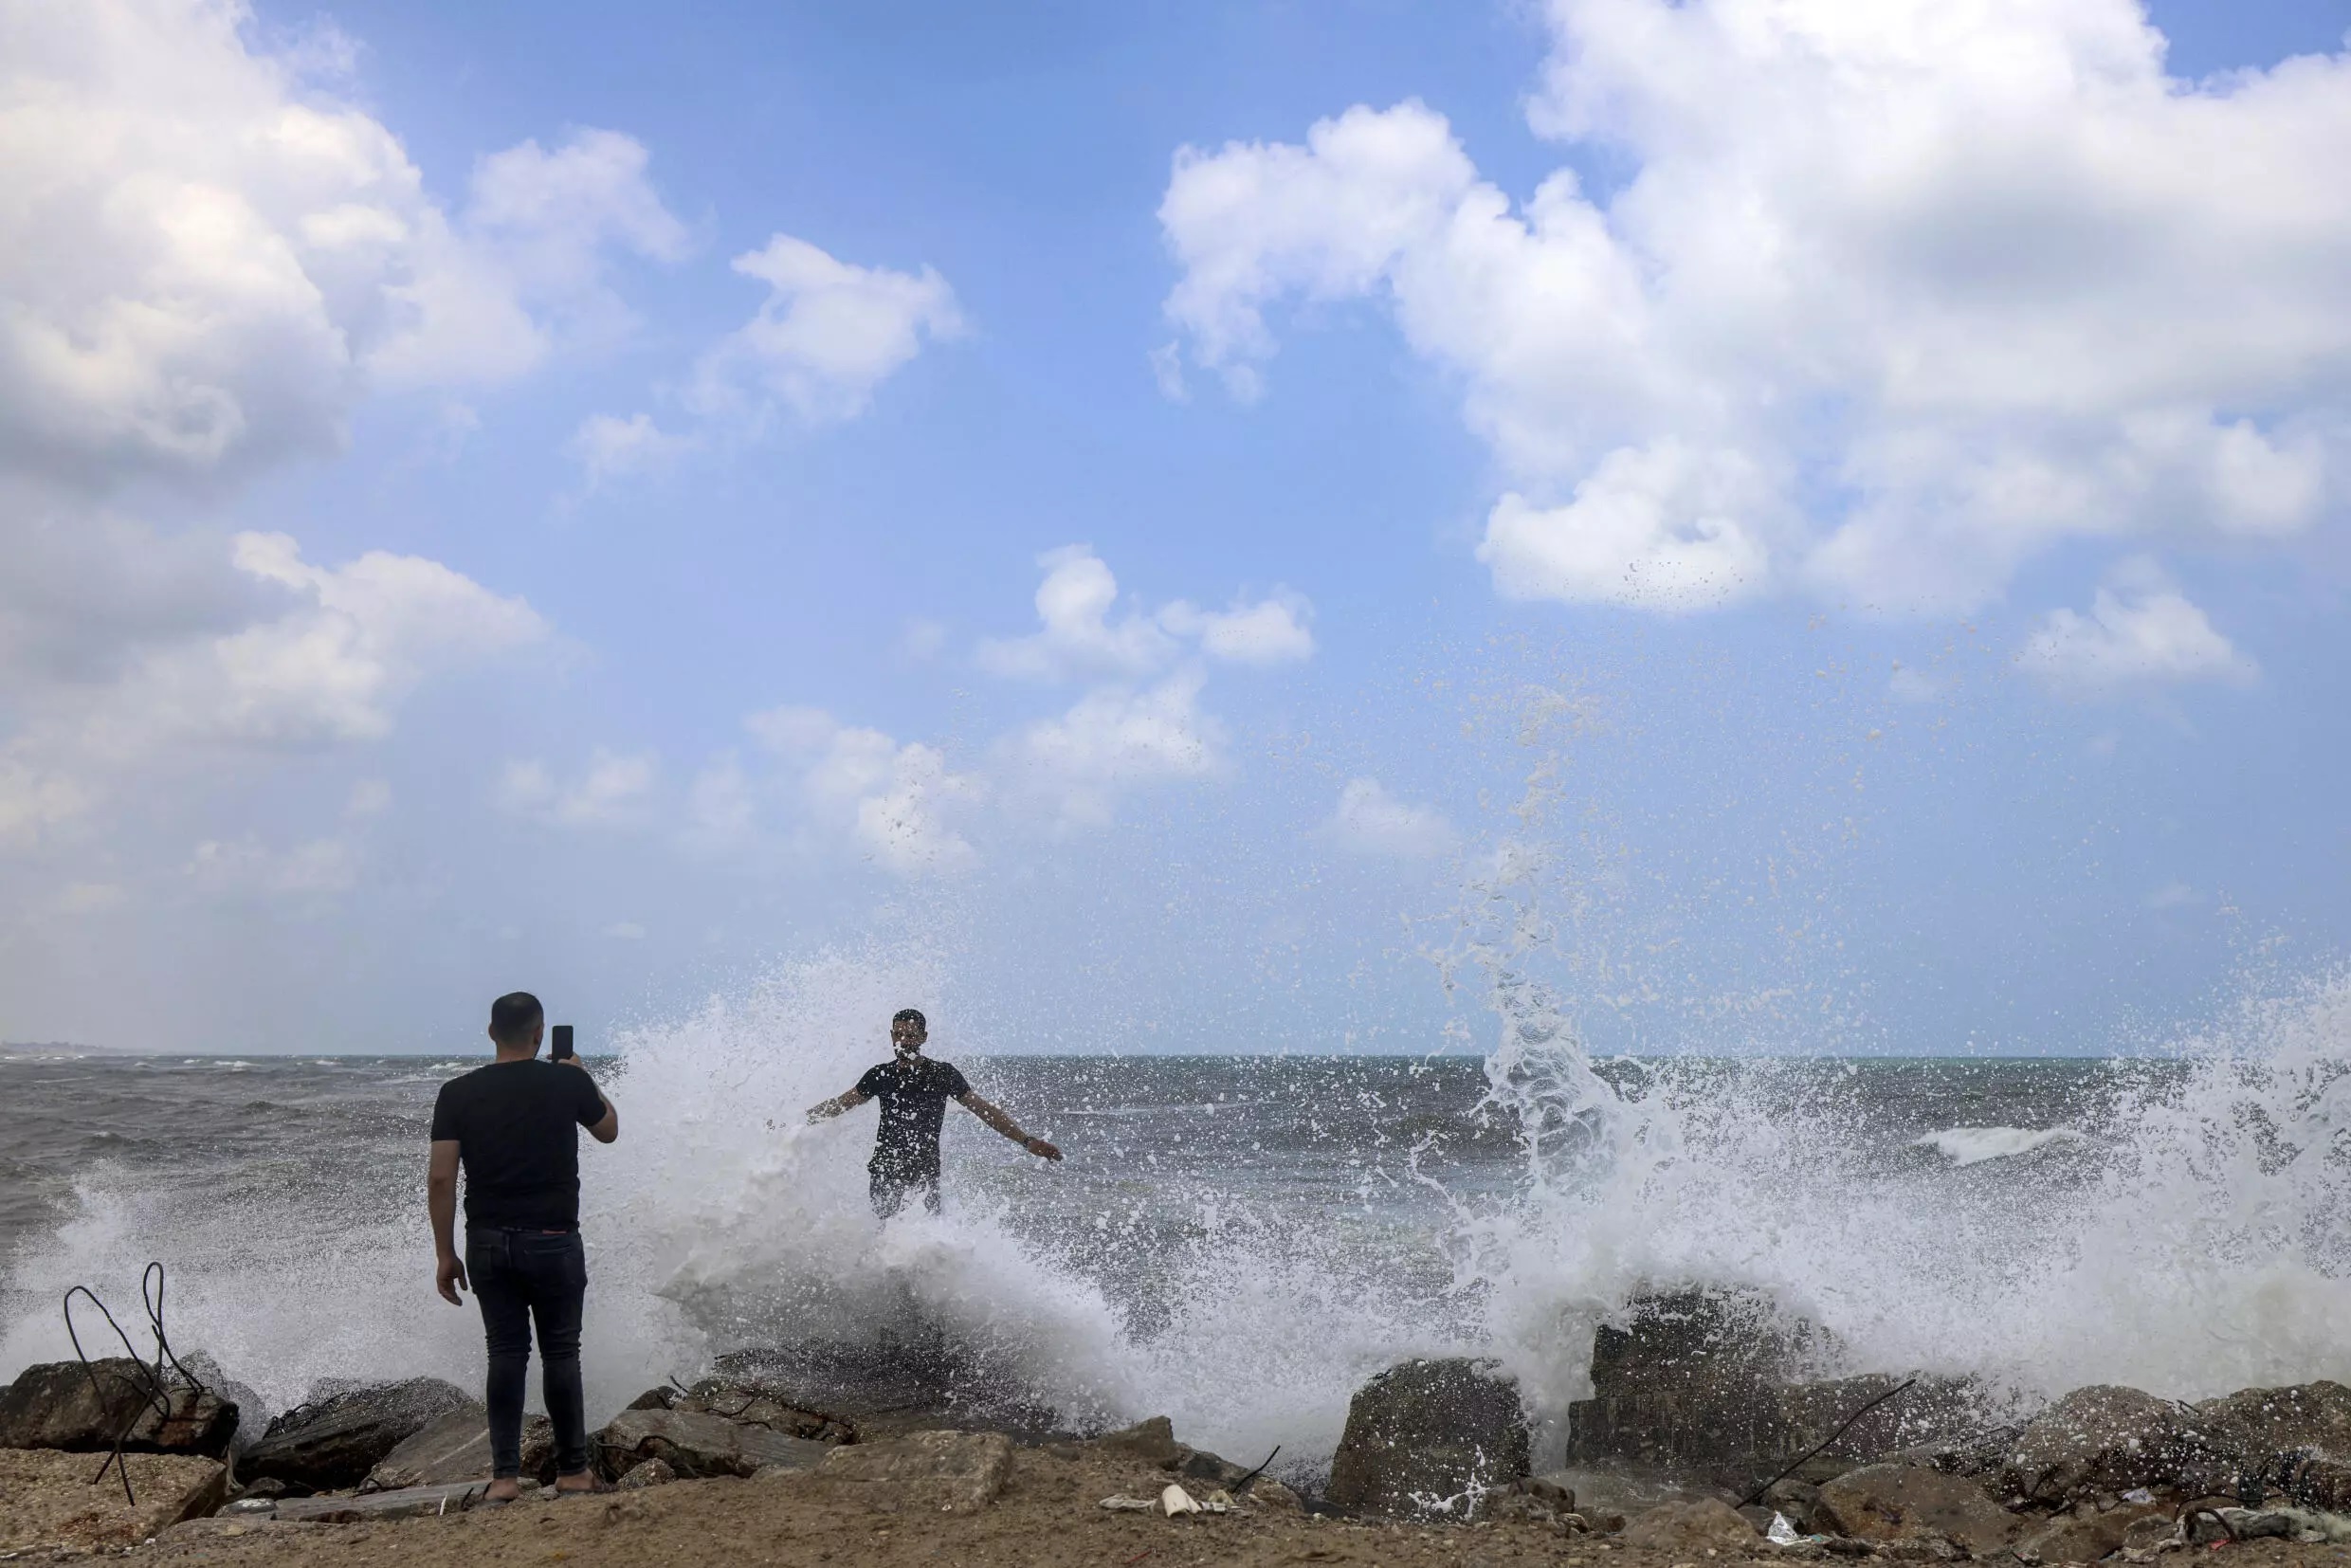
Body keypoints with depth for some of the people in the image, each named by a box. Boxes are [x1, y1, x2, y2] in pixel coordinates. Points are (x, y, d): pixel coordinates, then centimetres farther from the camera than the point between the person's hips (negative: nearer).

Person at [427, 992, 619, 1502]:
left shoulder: (458, 1093, 0)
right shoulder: (568, 1083, -3)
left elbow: (441, 1179, -3)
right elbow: (608, 1130, 17)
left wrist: (445, 1254, 4)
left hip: (488, 1244, 2)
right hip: (553, 1243, -2)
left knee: (506, 1353, 9)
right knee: (561, 1353, 9)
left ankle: (505, 1475, 5)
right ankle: (572, 1470, 15)